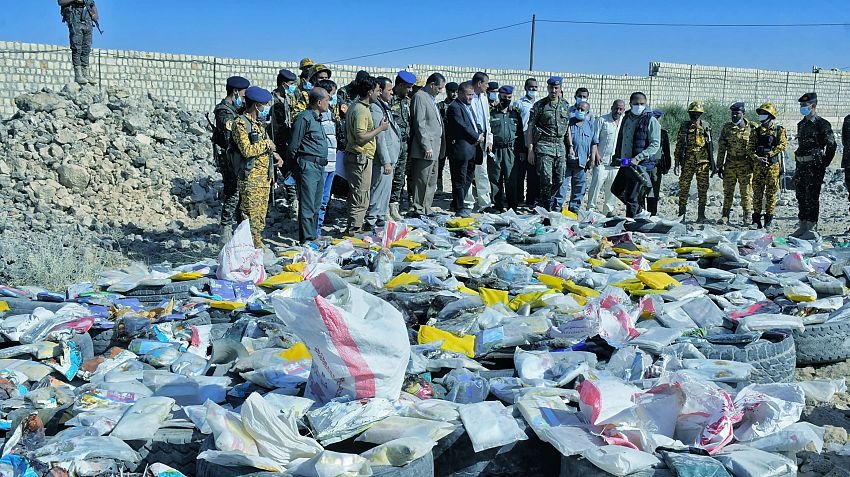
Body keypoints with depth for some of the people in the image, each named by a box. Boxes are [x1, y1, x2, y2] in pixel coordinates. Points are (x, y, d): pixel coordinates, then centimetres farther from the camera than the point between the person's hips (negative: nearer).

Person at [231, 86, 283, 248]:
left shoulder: (259, 123, 17)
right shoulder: (240, 123, -12)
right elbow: (247, 150, -23)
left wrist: (274, 154, 11)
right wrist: (267, 144, -13)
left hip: (264, 178, 9)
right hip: (250, 178, -9)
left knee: (261, 217, 14)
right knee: (250, 217, -6)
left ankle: (258, 246, 23)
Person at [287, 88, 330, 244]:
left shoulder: (317, 118, 19)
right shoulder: (304, 118, -11)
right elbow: (293, 146, -11)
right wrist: (298, 164, -4)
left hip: (319, 166, 10)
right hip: (308, 165, -10)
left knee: (316, 206, 15)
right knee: (307, 206, -7)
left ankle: (313, 236, 23)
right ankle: (306, 241, -4)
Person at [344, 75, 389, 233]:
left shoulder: (354, 106, 15)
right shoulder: (361, 110, -18)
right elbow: (361, 138, -24)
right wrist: (380, 128, -14)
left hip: (353, 156, 11)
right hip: (361, 157, -11)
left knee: (355, 195, 16)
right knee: (361, 197, -5)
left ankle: (355, 226, 24)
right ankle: (354, 229, 0)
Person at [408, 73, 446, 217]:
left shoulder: (431, 98, 19)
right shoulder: (420, 97, -10)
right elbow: (419, 124, -17)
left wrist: (439, 147, 18)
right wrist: (427, 147, -20)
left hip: (434, 149, 10)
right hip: (425, 149, -10)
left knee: (431, 183, 13)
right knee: (422, 182, -7)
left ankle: (426, 211, 21)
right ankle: (417, 210, -1)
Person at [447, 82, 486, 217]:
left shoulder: (469, 106, 20)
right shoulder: (454, 107, -11)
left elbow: (474, 123, 23)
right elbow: (463, 126, -18)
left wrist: (480, 134, 3)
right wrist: (477, 137, -10)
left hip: (472, 148, 10)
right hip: (461, 149, -10)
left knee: (469, 177, 15)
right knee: (460, 179, -3)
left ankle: (457, 204, 26)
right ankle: (459, 207, 3)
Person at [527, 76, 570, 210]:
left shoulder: (565, 106, 14)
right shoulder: (539, 105, 0)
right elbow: (530, 128, -2)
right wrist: (530, 149, -8)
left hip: (560, 145, 5)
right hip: (544, 145, -5)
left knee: (559, 180, 4)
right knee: (546, 180, -11)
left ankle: (544, 202, 23)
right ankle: (543, 206, 4)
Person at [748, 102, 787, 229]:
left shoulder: (779, 130, 5)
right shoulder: (756, 131, 9)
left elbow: (782, 145, -8)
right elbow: (750, 149, 3)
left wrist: (769, 154, -18)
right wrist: (757, 158, -14)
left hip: (773, 165, -2)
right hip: (758, 166, 2)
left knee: (771, 193, 0)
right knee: (757, 191, 1)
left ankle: (768, 219, 7)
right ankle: (756, 218, 7)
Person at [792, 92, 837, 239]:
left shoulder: (822, 124, -9)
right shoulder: (801, 124, 15)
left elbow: (831, 145, -9)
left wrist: (823, 164, -7)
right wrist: (798, 165, 17)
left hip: (815, 166, -8)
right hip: (801, 165, 8)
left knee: (812, 198, -6)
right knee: (801, 197, 11)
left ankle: (812, 230, -1)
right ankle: (802, 227, 20)